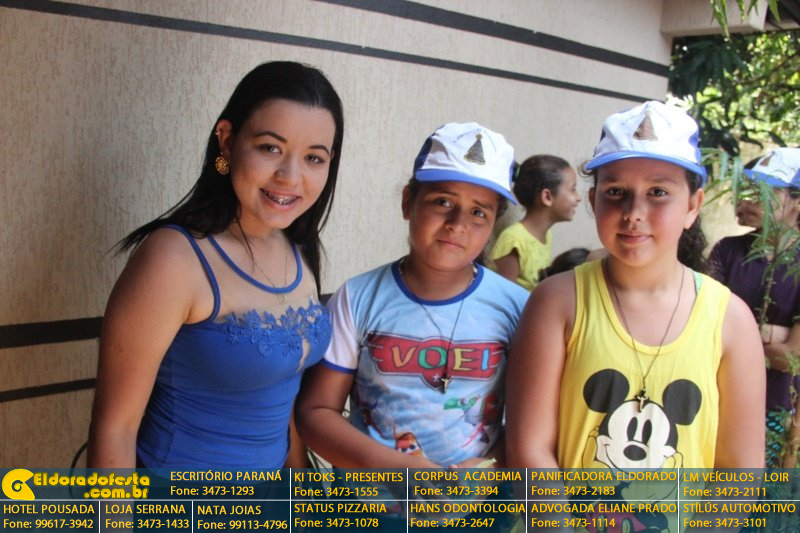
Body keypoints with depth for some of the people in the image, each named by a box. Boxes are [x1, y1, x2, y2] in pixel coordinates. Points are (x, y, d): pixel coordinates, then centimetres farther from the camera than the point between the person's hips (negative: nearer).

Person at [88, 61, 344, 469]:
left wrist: (297, 470, 8)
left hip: (269, 472, 6)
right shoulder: (175, 257, -24)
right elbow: (114, 426, -20)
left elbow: (288, 381, 7)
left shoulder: (300, 254, -5)